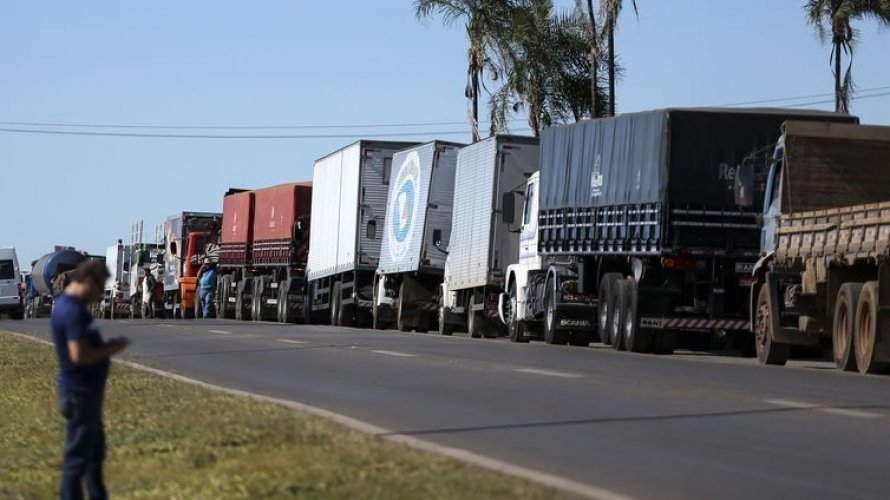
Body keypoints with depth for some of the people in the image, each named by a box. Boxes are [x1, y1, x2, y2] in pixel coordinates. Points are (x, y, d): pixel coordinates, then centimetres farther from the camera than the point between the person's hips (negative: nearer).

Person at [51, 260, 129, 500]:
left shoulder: (68, 305, 10)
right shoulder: (73, 311, -23)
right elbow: (79, 355, -28)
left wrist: (107, 346, 10)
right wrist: (110, 349, -16)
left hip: (87, 390, 11)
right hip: (80, 393, -11)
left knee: (95, 451, 21)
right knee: (78, 455, -2)